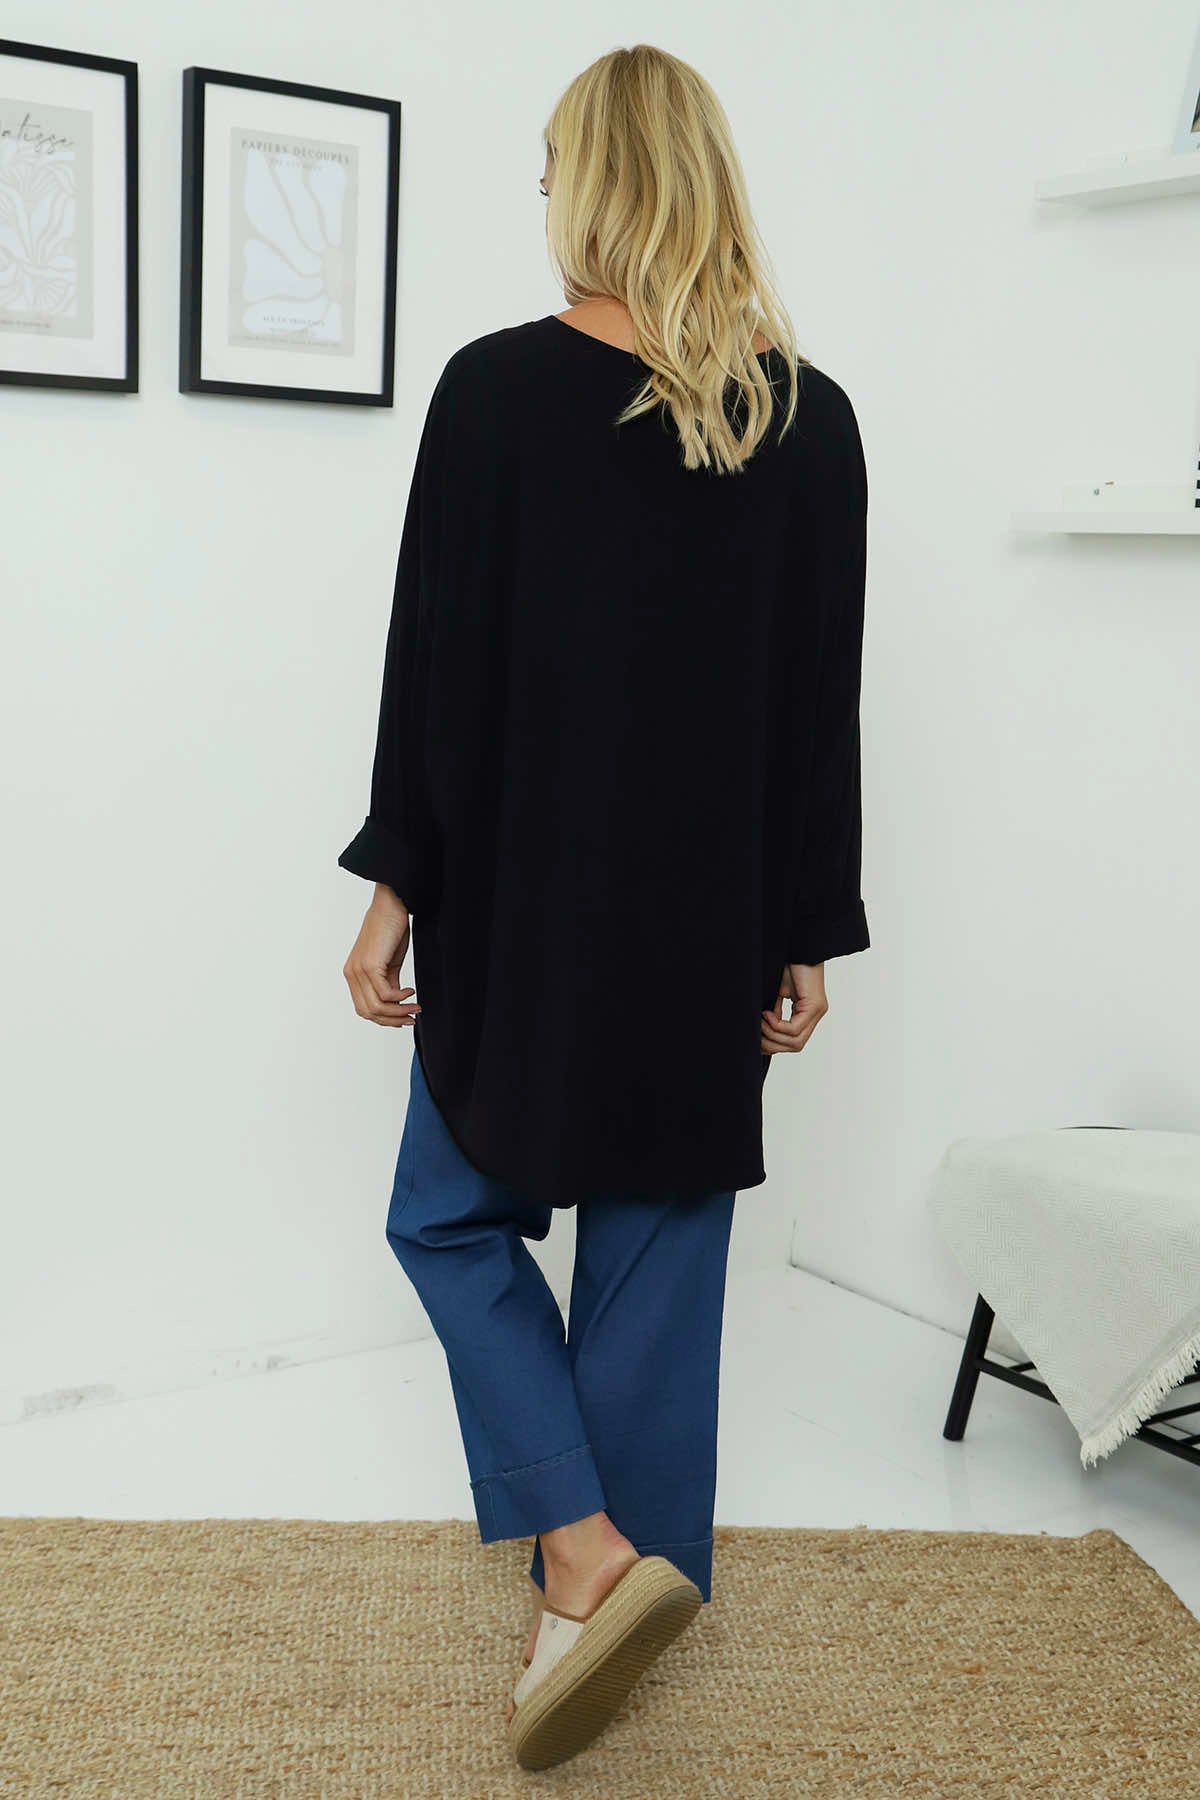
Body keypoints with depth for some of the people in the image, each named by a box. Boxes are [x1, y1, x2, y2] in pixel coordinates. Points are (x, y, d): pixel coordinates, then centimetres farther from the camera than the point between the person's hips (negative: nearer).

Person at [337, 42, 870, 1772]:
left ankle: (586, 1554, 1)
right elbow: (822, 703, 1)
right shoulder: (810, 415, 0)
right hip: (713, 921, 3)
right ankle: (635, 1580, 24)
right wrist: (804, 931, 7)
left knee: (454, 1214, 15)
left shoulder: (495, 387, -9)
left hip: (521, 904, -3)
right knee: (660, 1250, 13)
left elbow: (437, 668, -9)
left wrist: (397, 888, 0)